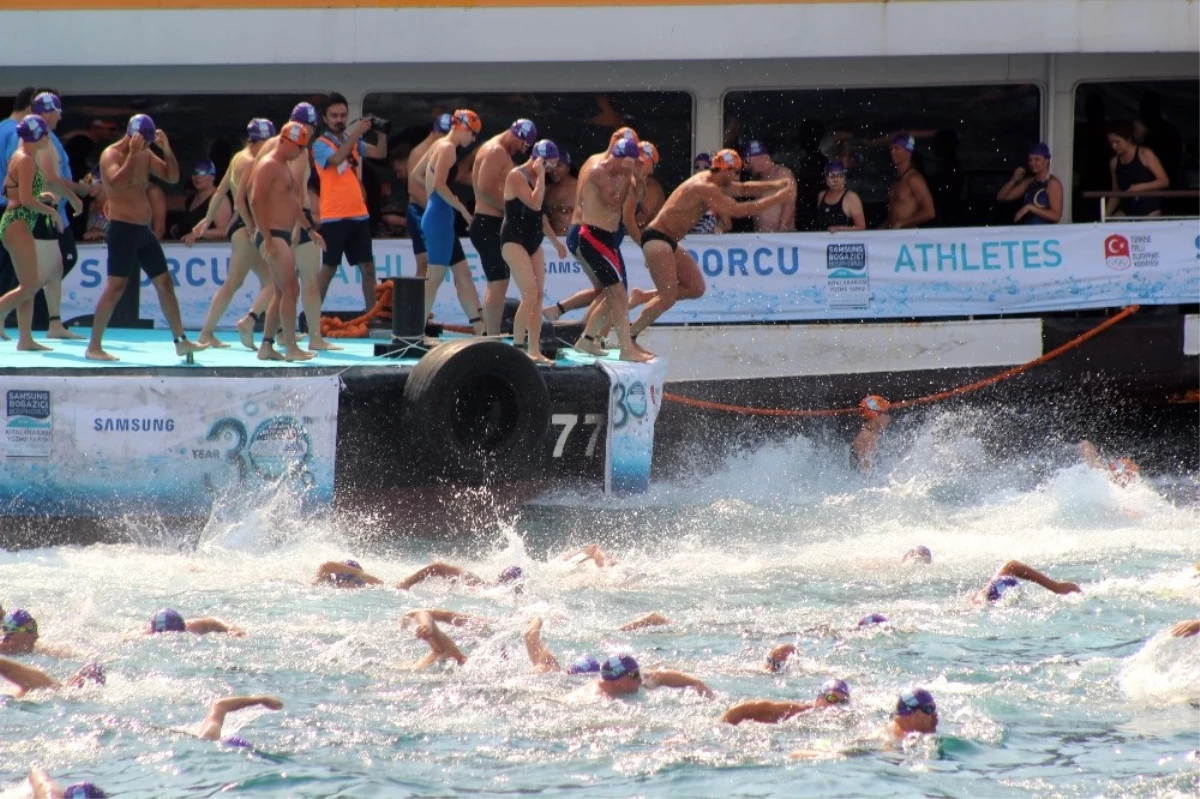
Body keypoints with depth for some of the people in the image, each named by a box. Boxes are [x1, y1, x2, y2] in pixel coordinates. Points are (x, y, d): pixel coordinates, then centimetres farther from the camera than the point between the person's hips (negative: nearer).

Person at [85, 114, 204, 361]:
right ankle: (94, 347, -8)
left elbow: (173, 177, 11)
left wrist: (166, 149, -3)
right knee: (116, 287, -11)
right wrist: (133, 153, -27)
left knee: (164, 283, 10)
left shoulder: (145, 155, 12)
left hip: (143, 230, 8)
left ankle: (181, 341, 17)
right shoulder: (111, 154, -10)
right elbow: (117, 182, -29)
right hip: (122, 229, -8)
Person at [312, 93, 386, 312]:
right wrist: (356, 133, -29)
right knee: (329, 268, -4)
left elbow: (380, 153, 8)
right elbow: (337, 158, -26)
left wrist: (381, 133, -8)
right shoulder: (321, 145, -6)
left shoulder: (353, 141, 12)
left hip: (358, 214, 6)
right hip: (333, 217, -6)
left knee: (367, 266, 6)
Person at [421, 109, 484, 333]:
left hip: (435, 215, 10)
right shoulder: (448, 148, -12)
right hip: (440, 216, -10)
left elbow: (418, 174, 23)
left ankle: (479, 328, 13)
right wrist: (464, 210, -18)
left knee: (463, 273, 11)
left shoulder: (439, 145, 16)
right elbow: (439, 185, -22)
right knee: (435, 278, -8)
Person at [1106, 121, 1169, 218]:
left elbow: (1164, 181, -9)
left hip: (1150, 209, -5)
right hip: (1127, 210, 5)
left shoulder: (1144, 154, -8)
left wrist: (1139, 187, -22)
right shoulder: (1114, 162, 7)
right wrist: (1106, 215, 3)